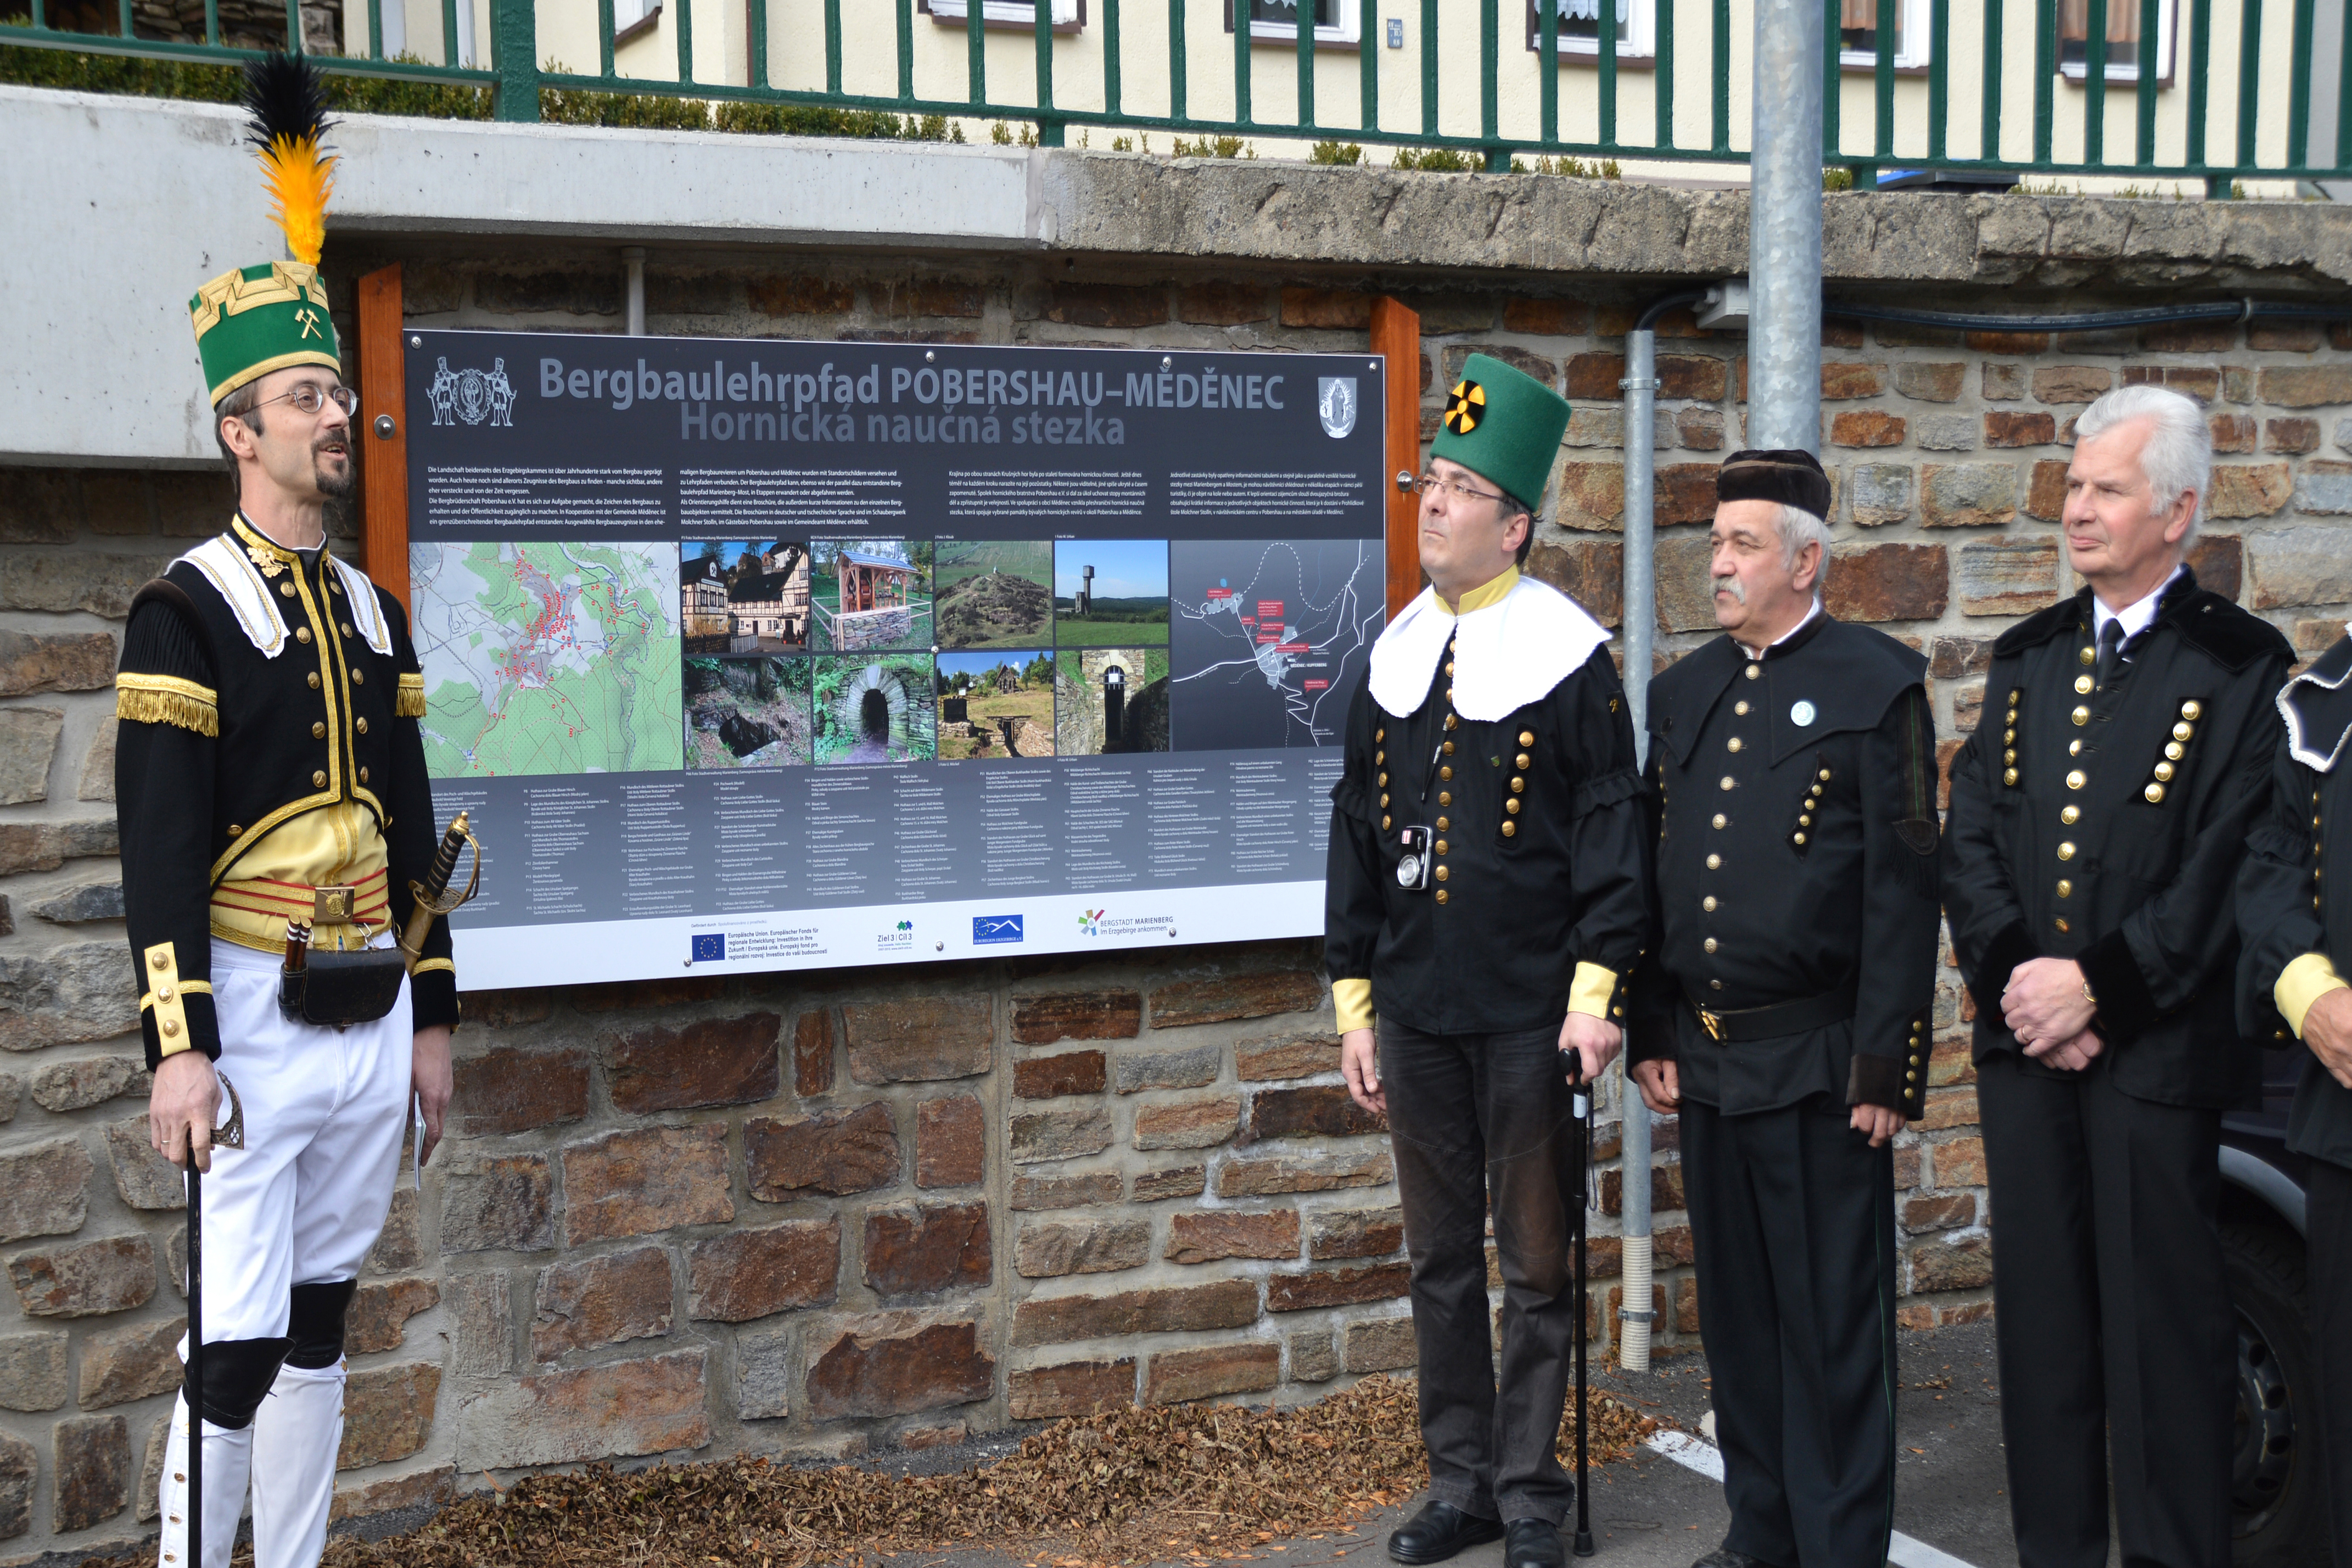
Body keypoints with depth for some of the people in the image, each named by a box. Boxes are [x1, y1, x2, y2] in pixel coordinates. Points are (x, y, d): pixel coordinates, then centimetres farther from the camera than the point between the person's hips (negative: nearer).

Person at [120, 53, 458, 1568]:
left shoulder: (372, 613, 13)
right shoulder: (185, 615, -8)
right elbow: (159, 849, -13)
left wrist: (432, 1017, 15)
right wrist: (180, 1047, -18)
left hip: (369, 1026, 7)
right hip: (253, 1023, -7)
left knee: (321, 1329, 14)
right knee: (241, 1344, -7)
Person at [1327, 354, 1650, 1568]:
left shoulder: (1570, 655, -5)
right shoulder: (1393, 658, 8)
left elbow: (1610, 831, -7)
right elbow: (1356, 834, 11)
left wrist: (1596, 991, -13)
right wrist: (1354, 1003, 10)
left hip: (1529, 1015, -5)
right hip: (1416, 1014, 5)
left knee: (1536, 1265, 7)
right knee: (1440, 1261, 13)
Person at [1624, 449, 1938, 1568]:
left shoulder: (1878, 685, -6)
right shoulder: (1682, 692, 12)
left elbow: (1904, 890, -10)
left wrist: (1886, 1067, -13)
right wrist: (1653, 1037, 10)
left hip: (1817, 1062, -6)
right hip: (1705, 1059, 6)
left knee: (1832, 1324, 3)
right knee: (1736, 1310, 15)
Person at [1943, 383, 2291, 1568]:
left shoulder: (2238, 664, -4)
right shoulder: (2026, 659, 13)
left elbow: (2231, 866, -11)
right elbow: (1968, 834, 8)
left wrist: (2098, 983, -14)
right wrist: (2011, 975, -5)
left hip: (2157, 1047, -5)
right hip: (2025, 1035, 5)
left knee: (2163, 1324, 1)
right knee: (2041, 1314, 11)